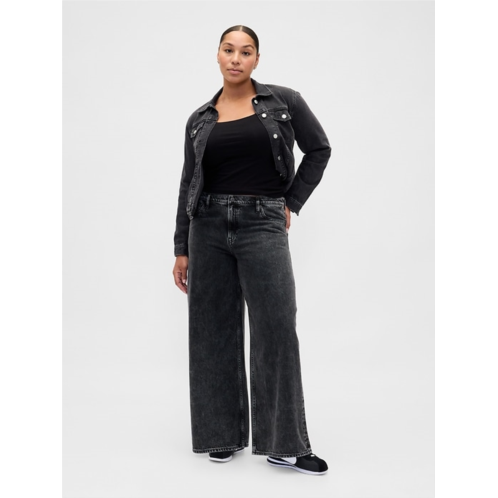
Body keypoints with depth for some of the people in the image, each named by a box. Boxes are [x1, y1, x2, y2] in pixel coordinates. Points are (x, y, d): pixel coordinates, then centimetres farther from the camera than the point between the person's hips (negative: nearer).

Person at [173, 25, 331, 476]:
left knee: (277, 331, -6)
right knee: (214, 332, 6)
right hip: (209, 228, 3)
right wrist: (182, 249, 8)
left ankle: (285, 444, 4)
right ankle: (223, 434, 19)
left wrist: (292, 203, 3)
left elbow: (318, 149, 11)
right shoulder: (200, 120, 9)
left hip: (262, 227, -2)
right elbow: (189, 185, 10)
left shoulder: (284, 101, 3)